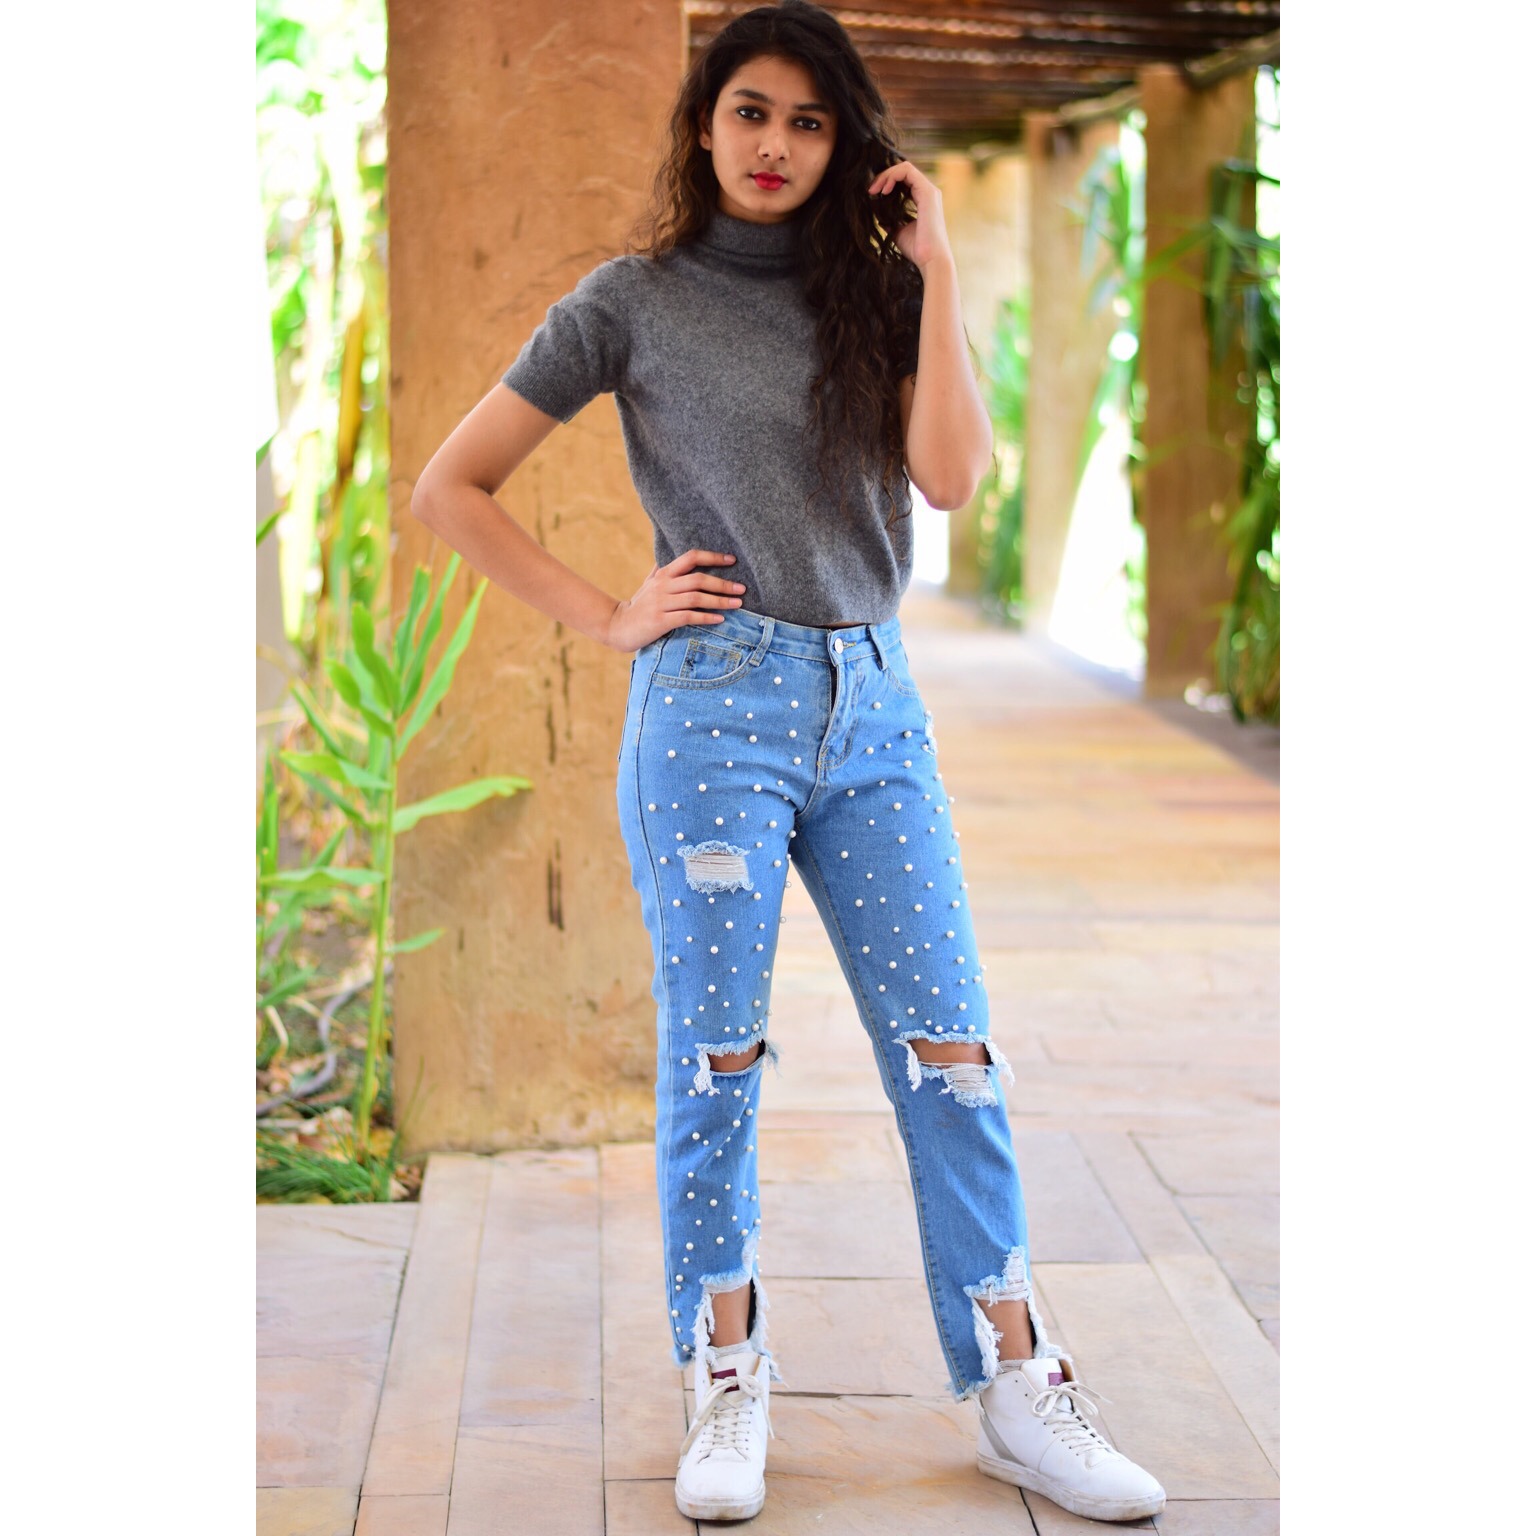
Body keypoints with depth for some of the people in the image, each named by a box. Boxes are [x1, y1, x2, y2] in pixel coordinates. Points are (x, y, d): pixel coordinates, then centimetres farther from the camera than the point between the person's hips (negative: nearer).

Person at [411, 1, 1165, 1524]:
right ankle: (725, 1390, 16)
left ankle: (1018, 1391, 9)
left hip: (872, 707, 3)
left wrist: (933, 269, -4)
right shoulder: (635, 299, 4)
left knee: (952, 1055, 1)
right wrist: (607, 618, -2)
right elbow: (449, 490, 4)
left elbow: (951, 473, -5)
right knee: (714, 1062, 2)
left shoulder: (870, 295, 13)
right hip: (715, 701, -3)